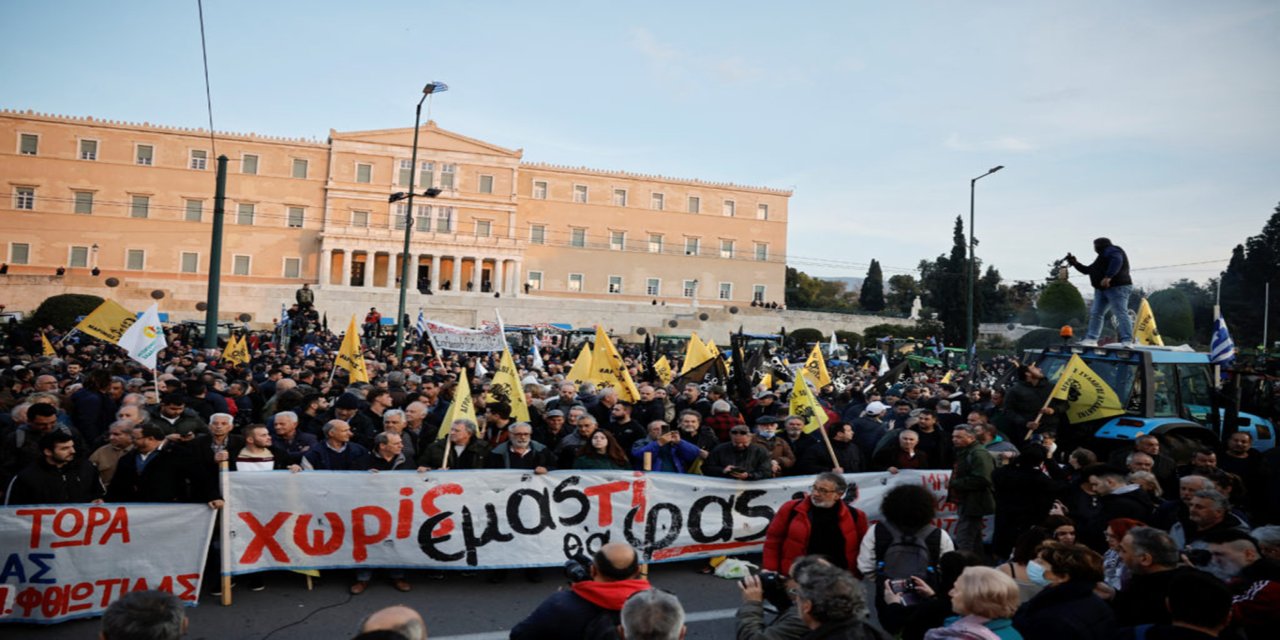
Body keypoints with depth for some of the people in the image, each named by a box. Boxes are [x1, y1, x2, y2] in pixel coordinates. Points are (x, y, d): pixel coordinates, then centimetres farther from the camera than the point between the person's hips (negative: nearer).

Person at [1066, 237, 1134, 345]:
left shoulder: (1111, 250, -3)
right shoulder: (1103, 256, 27)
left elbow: (1117, 261, -25)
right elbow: (1088, 270, 34)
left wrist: (1108, 276, -35)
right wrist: (1075, 263, 26)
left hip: (1118, 287, -11)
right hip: (1102, 289, 11)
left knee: (1121, 314, -14)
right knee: (1095, 313, 5)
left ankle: (1127, 341, -17)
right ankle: (1091, 339, 5)